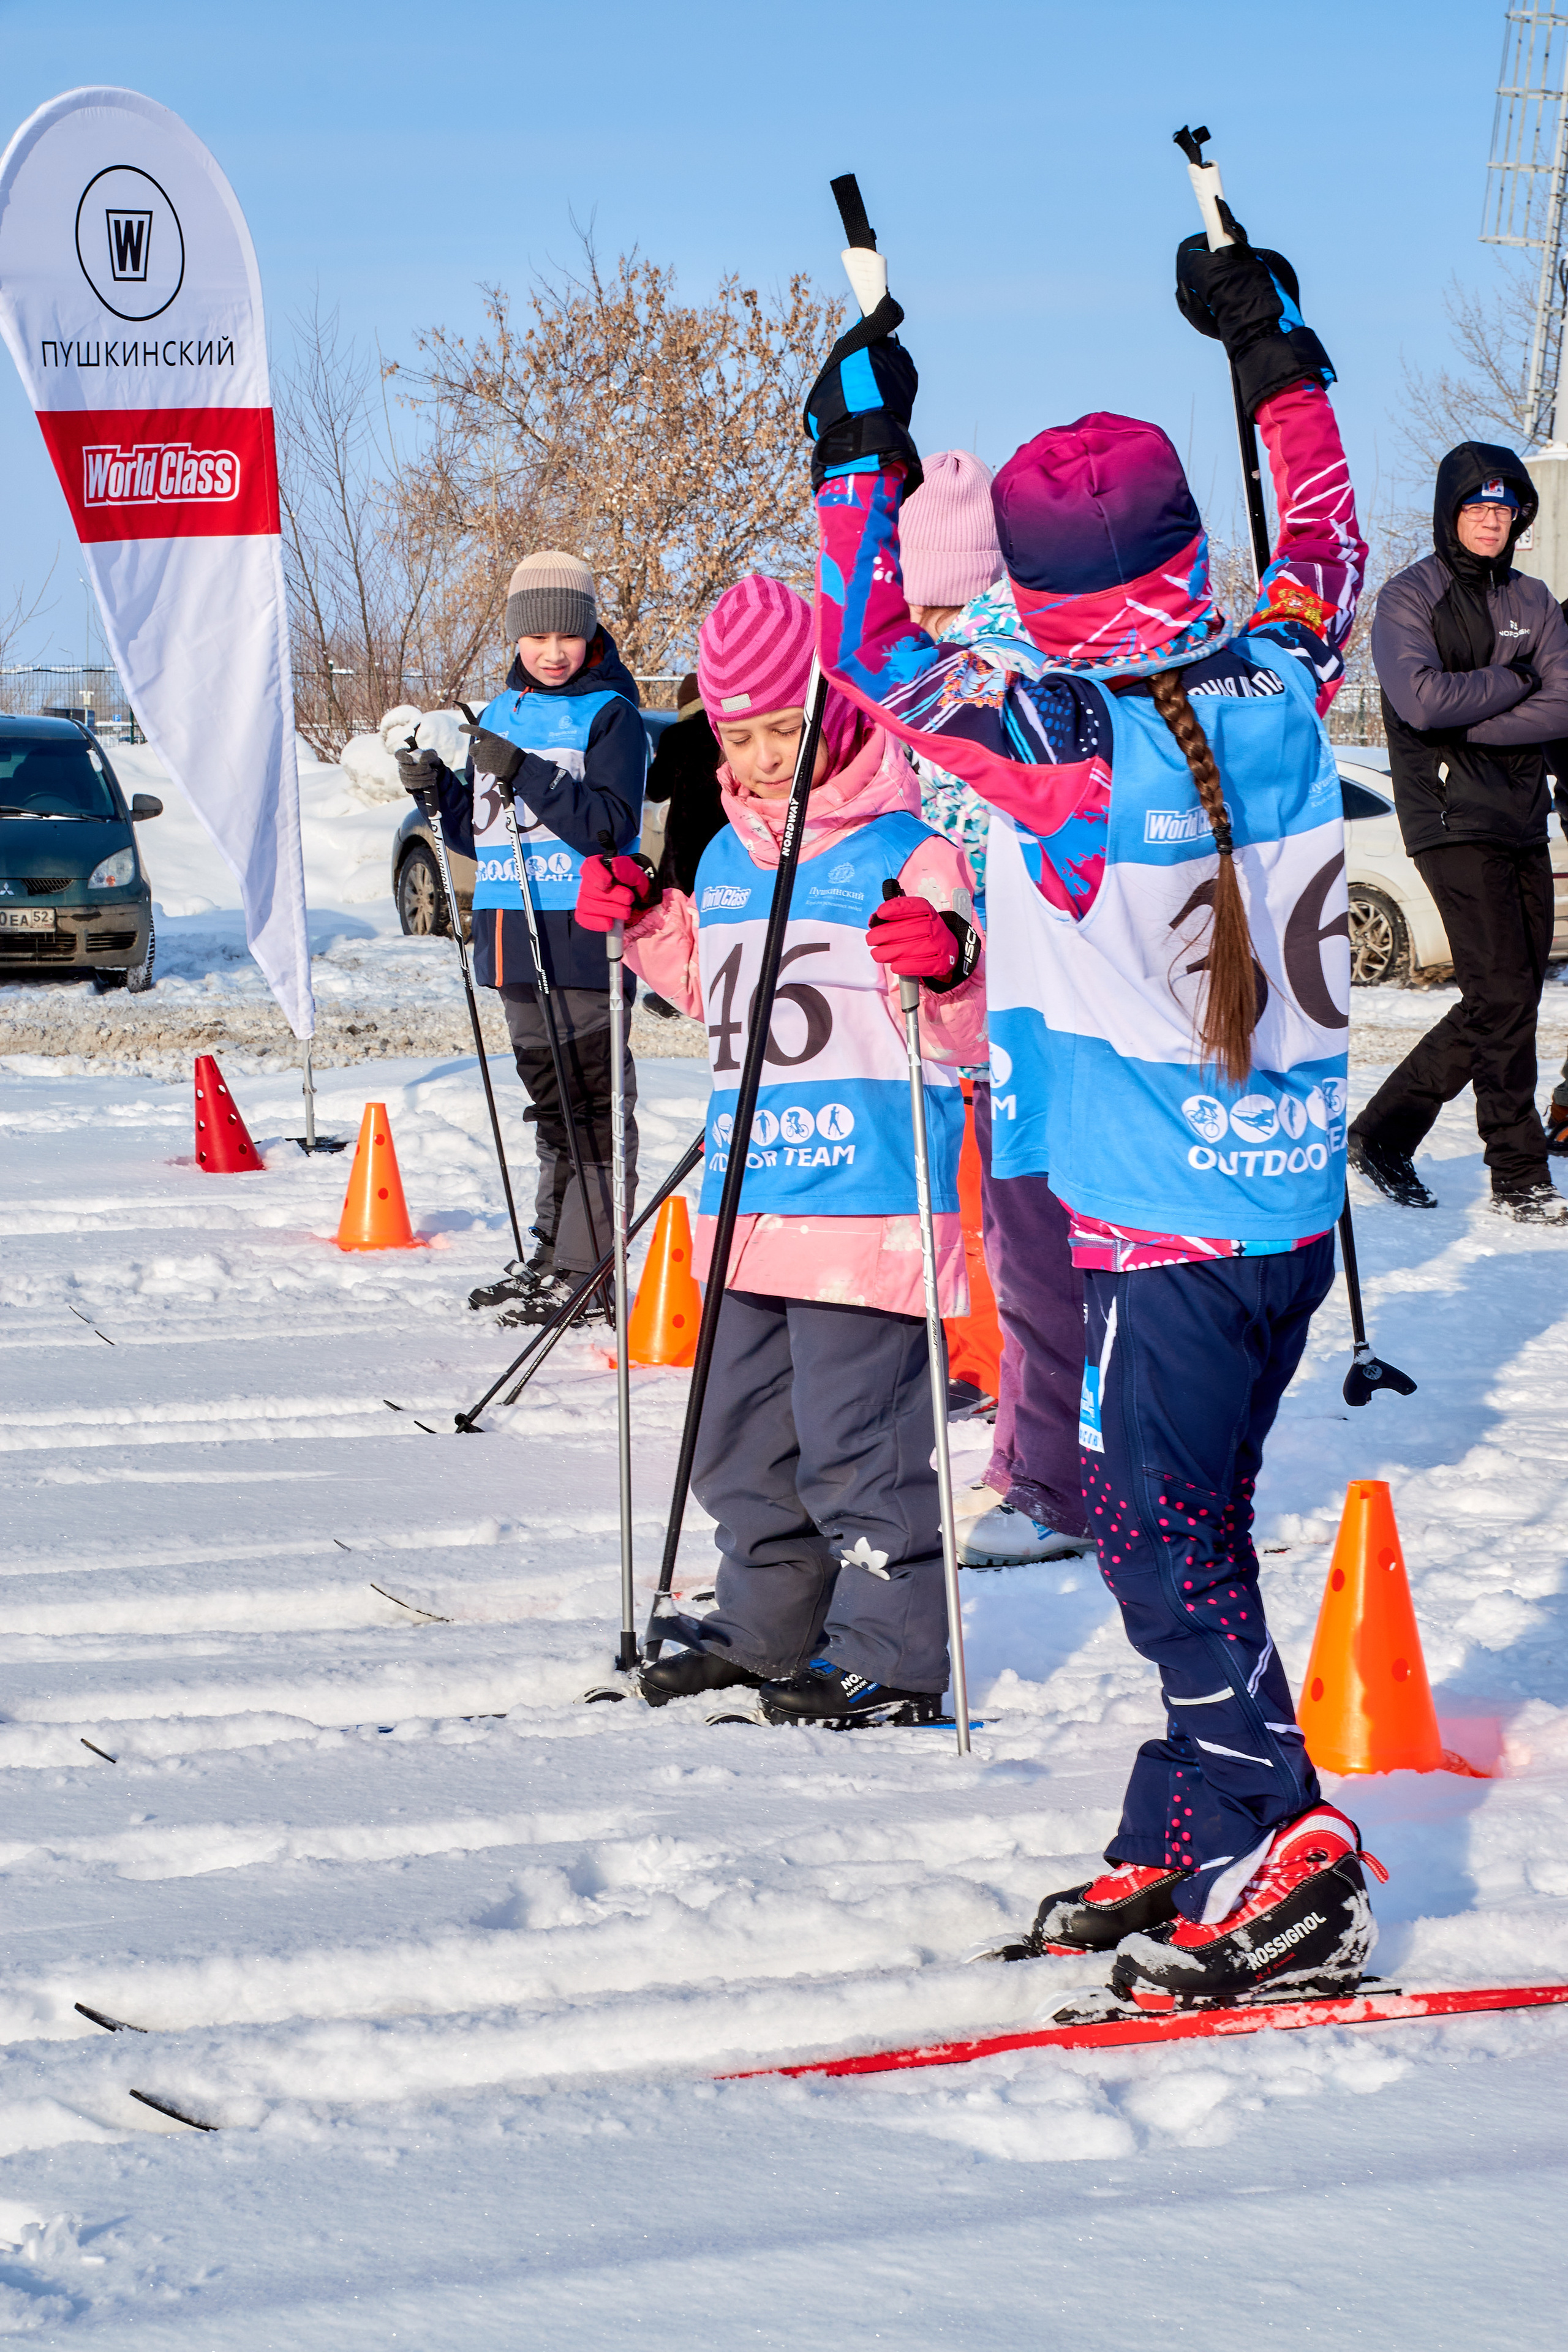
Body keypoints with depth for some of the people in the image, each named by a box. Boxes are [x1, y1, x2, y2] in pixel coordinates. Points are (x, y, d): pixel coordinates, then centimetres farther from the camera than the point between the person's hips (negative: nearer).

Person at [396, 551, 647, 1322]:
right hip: (513, 941, 7)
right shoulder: (500, 715, 15)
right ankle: (551, 1252, 24)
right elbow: (481, 835, 20)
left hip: (584, 939, -7)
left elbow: (612, 825, -17)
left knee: (592, 1103, -5)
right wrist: (437, 789, 2)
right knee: (550, 1102, 15)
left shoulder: (611, 715, -5)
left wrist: (526, 774, -23)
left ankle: (587, 1270, -5)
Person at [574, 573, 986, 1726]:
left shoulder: (908, 858, -10)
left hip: (868, 1202, -8)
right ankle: (769, 1626, 31)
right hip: (750, 1207, 8)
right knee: (745, 1434, 17)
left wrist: (950, 967, -32)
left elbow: (976, 1030, -11)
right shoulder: (724, 861, 13)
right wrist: (646, 925, 16)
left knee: (858, 1437, -7)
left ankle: (892, 1652, 2)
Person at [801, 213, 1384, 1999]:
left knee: (1159, 1531, -3)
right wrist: (1275, 352, 29)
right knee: (1184, 1518, 15)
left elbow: (875, 651, -3)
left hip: (1163, 1222, -7)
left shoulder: (1060, 741, -17)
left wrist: (859, 448, 6)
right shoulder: (1278, 680, -1)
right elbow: (1324, 547, 21)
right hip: (1295, 1198, 7)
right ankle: (1178, 1846, 20)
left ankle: (1280, 1848, -11)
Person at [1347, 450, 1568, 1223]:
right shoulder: (1409, 599, -4)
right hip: (1452, 822, -6)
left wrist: (1468, 724, -11)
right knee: (1503, 994, -11)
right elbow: (1421, 699, -20)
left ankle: (1385, 1131, 17)